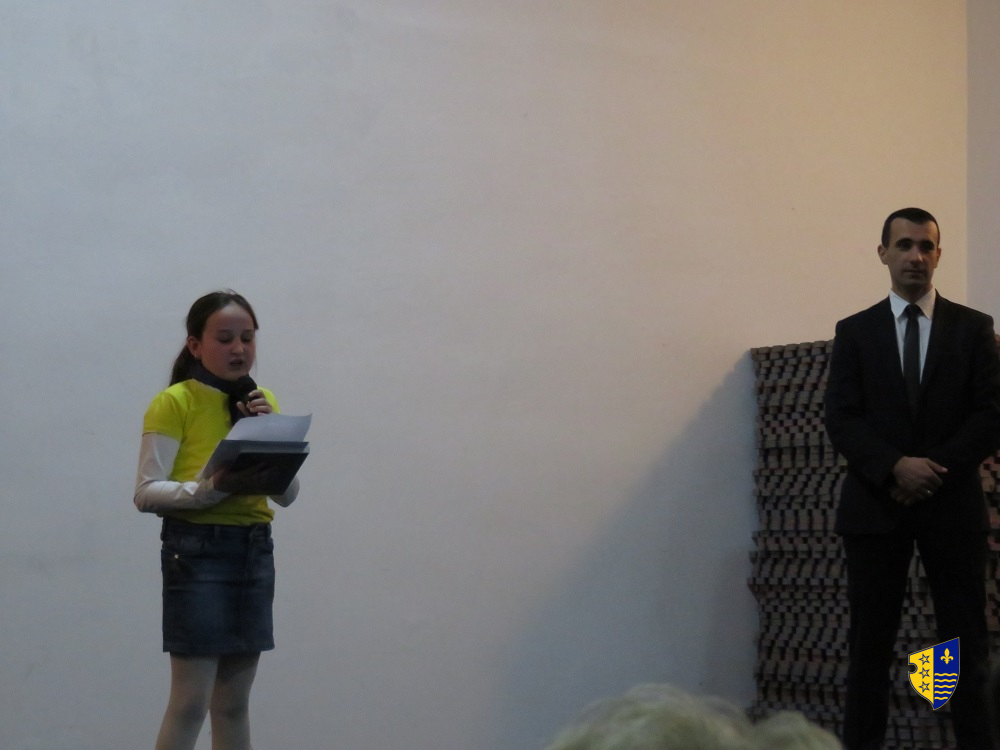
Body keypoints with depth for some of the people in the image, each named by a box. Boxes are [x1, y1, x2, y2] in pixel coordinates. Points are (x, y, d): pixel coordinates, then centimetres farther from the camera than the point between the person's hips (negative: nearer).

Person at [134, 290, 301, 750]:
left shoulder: (261, 401, 11)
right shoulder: (174, 403, -7)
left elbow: (288, 495, 7)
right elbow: (146, 493, -12)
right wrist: (210, 487, -26)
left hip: (255, 551, 6)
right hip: (197, 551, -6)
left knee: (234, 703, 11)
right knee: (191, 701, -8)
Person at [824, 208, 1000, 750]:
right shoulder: (855, 332, 8)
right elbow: (841, 419, -1)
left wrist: (934, 470, -12)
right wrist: (896, 467, -16)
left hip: (953, 503, 0)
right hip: (875, 505, 0)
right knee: (870, 644, 1)